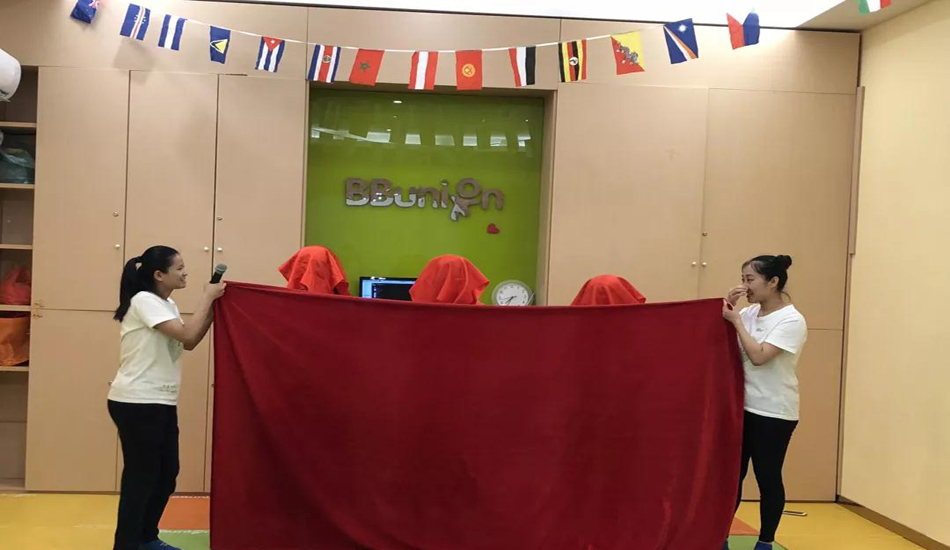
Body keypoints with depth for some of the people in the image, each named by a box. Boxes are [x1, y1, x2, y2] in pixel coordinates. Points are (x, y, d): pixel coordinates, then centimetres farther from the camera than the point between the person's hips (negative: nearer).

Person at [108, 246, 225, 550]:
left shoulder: (167, 305, 13)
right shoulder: (144, 301, -16)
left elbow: (189, 342, 11)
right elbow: (188, 334, -24)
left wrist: (213, 307, 3)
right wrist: (207, 298, -13)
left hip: (160, 402, 10)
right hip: (137, 403, -10)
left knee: (167, 472, 15)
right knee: (141, 476, -2)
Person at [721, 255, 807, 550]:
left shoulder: (792, 320, -13)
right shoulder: (749, 313, 6)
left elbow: (759, 356, -23)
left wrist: (736, 320, -16)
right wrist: (726, 307, -4)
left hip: (774, 413, -6)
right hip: (742, 406, 6)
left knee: (768, 479, 5)